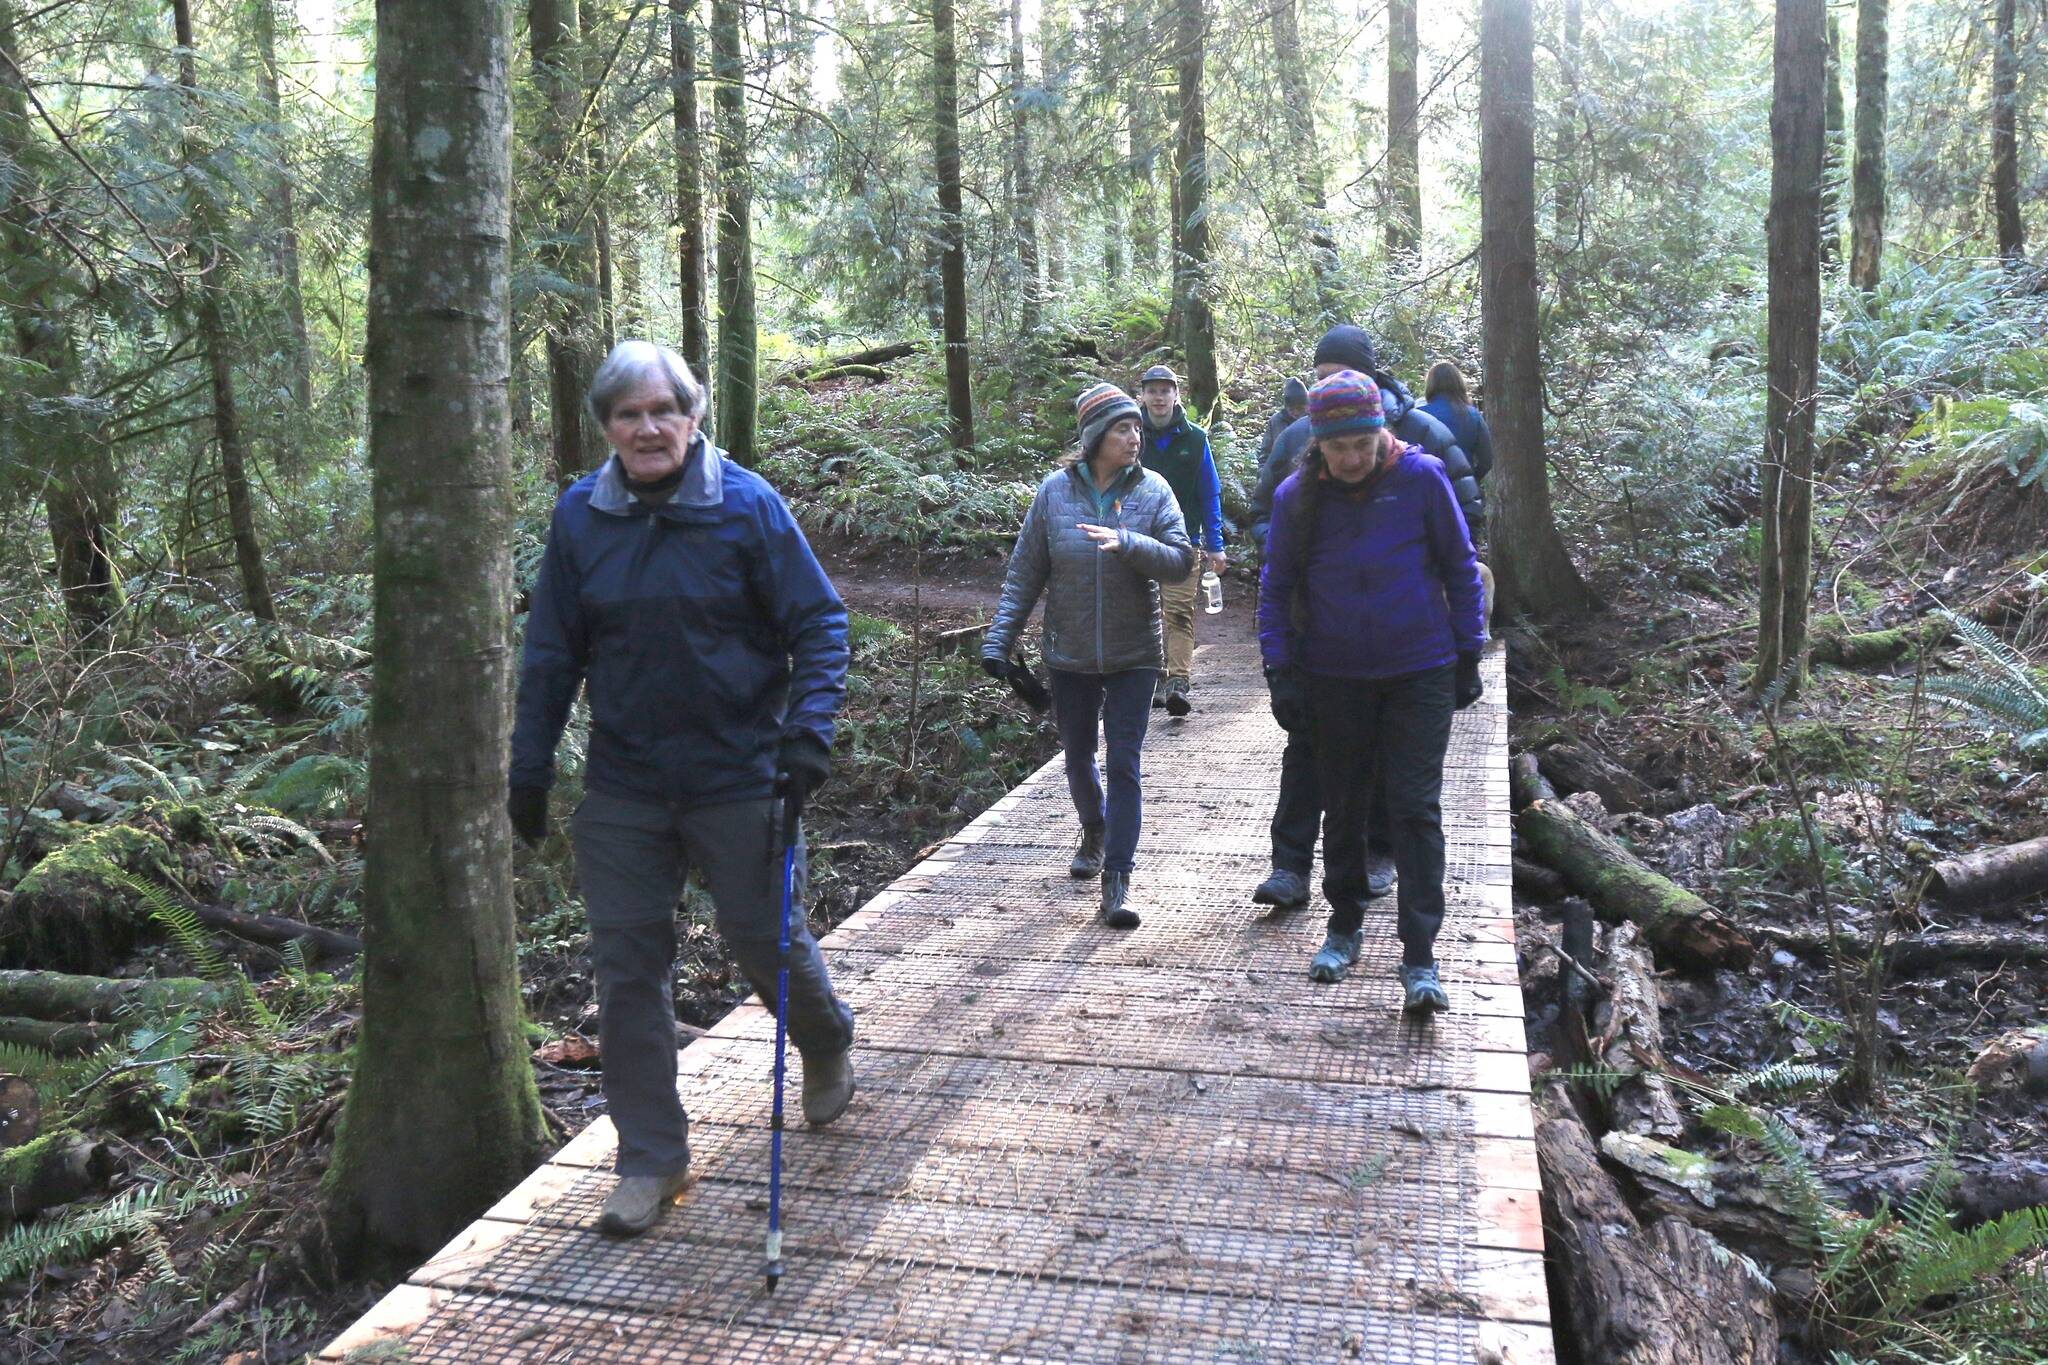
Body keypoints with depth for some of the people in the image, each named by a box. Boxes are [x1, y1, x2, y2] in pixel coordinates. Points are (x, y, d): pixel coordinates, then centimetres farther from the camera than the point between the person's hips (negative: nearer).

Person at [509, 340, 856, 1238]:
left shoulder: (746, 504, -8)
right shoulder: (579, 516, 2)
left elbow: (820, 624, -5)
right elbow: (551, 652, 8)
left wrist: (809, 728, -19)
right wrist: (530, 769, 7)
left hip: (736, 778, -3)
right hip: (622, 786, 3)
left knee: (763, 938, 10)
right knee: (626, 965, 5)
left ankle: (827, 1045, 44)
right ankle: (650, 1157, 21)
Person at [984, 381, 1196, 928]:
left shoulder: (1152, 490, -5)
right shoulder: (1056, 490, -4)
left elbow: (1181, 561, -12)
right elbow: (1024, 573, -1)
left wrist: (1128, 543, -28)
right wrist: (999, 638, -5)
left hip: (1133, 656, -2)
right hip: (1070, 656, 2)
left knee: (1124, 765, -6)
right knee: (1078, 758, 17)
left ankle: (1116, 882, -2)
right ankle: (1095, 834, 45)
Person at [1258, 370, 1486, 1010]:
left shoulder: (1422, 477, -9)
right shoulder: (1297, 496, -5)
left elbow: (1460, 568, 1)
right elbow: (1276, 588, 4)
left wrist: (1468, 657, 3)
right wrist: (1280, 671, -2)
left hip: (1420, 672, -2)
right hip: (1334, 678, 2)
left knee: (1416, 810, -3)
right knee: (1343, 806, 13)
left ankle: (1420, 958, 1)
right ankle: (1344, 926, 31)